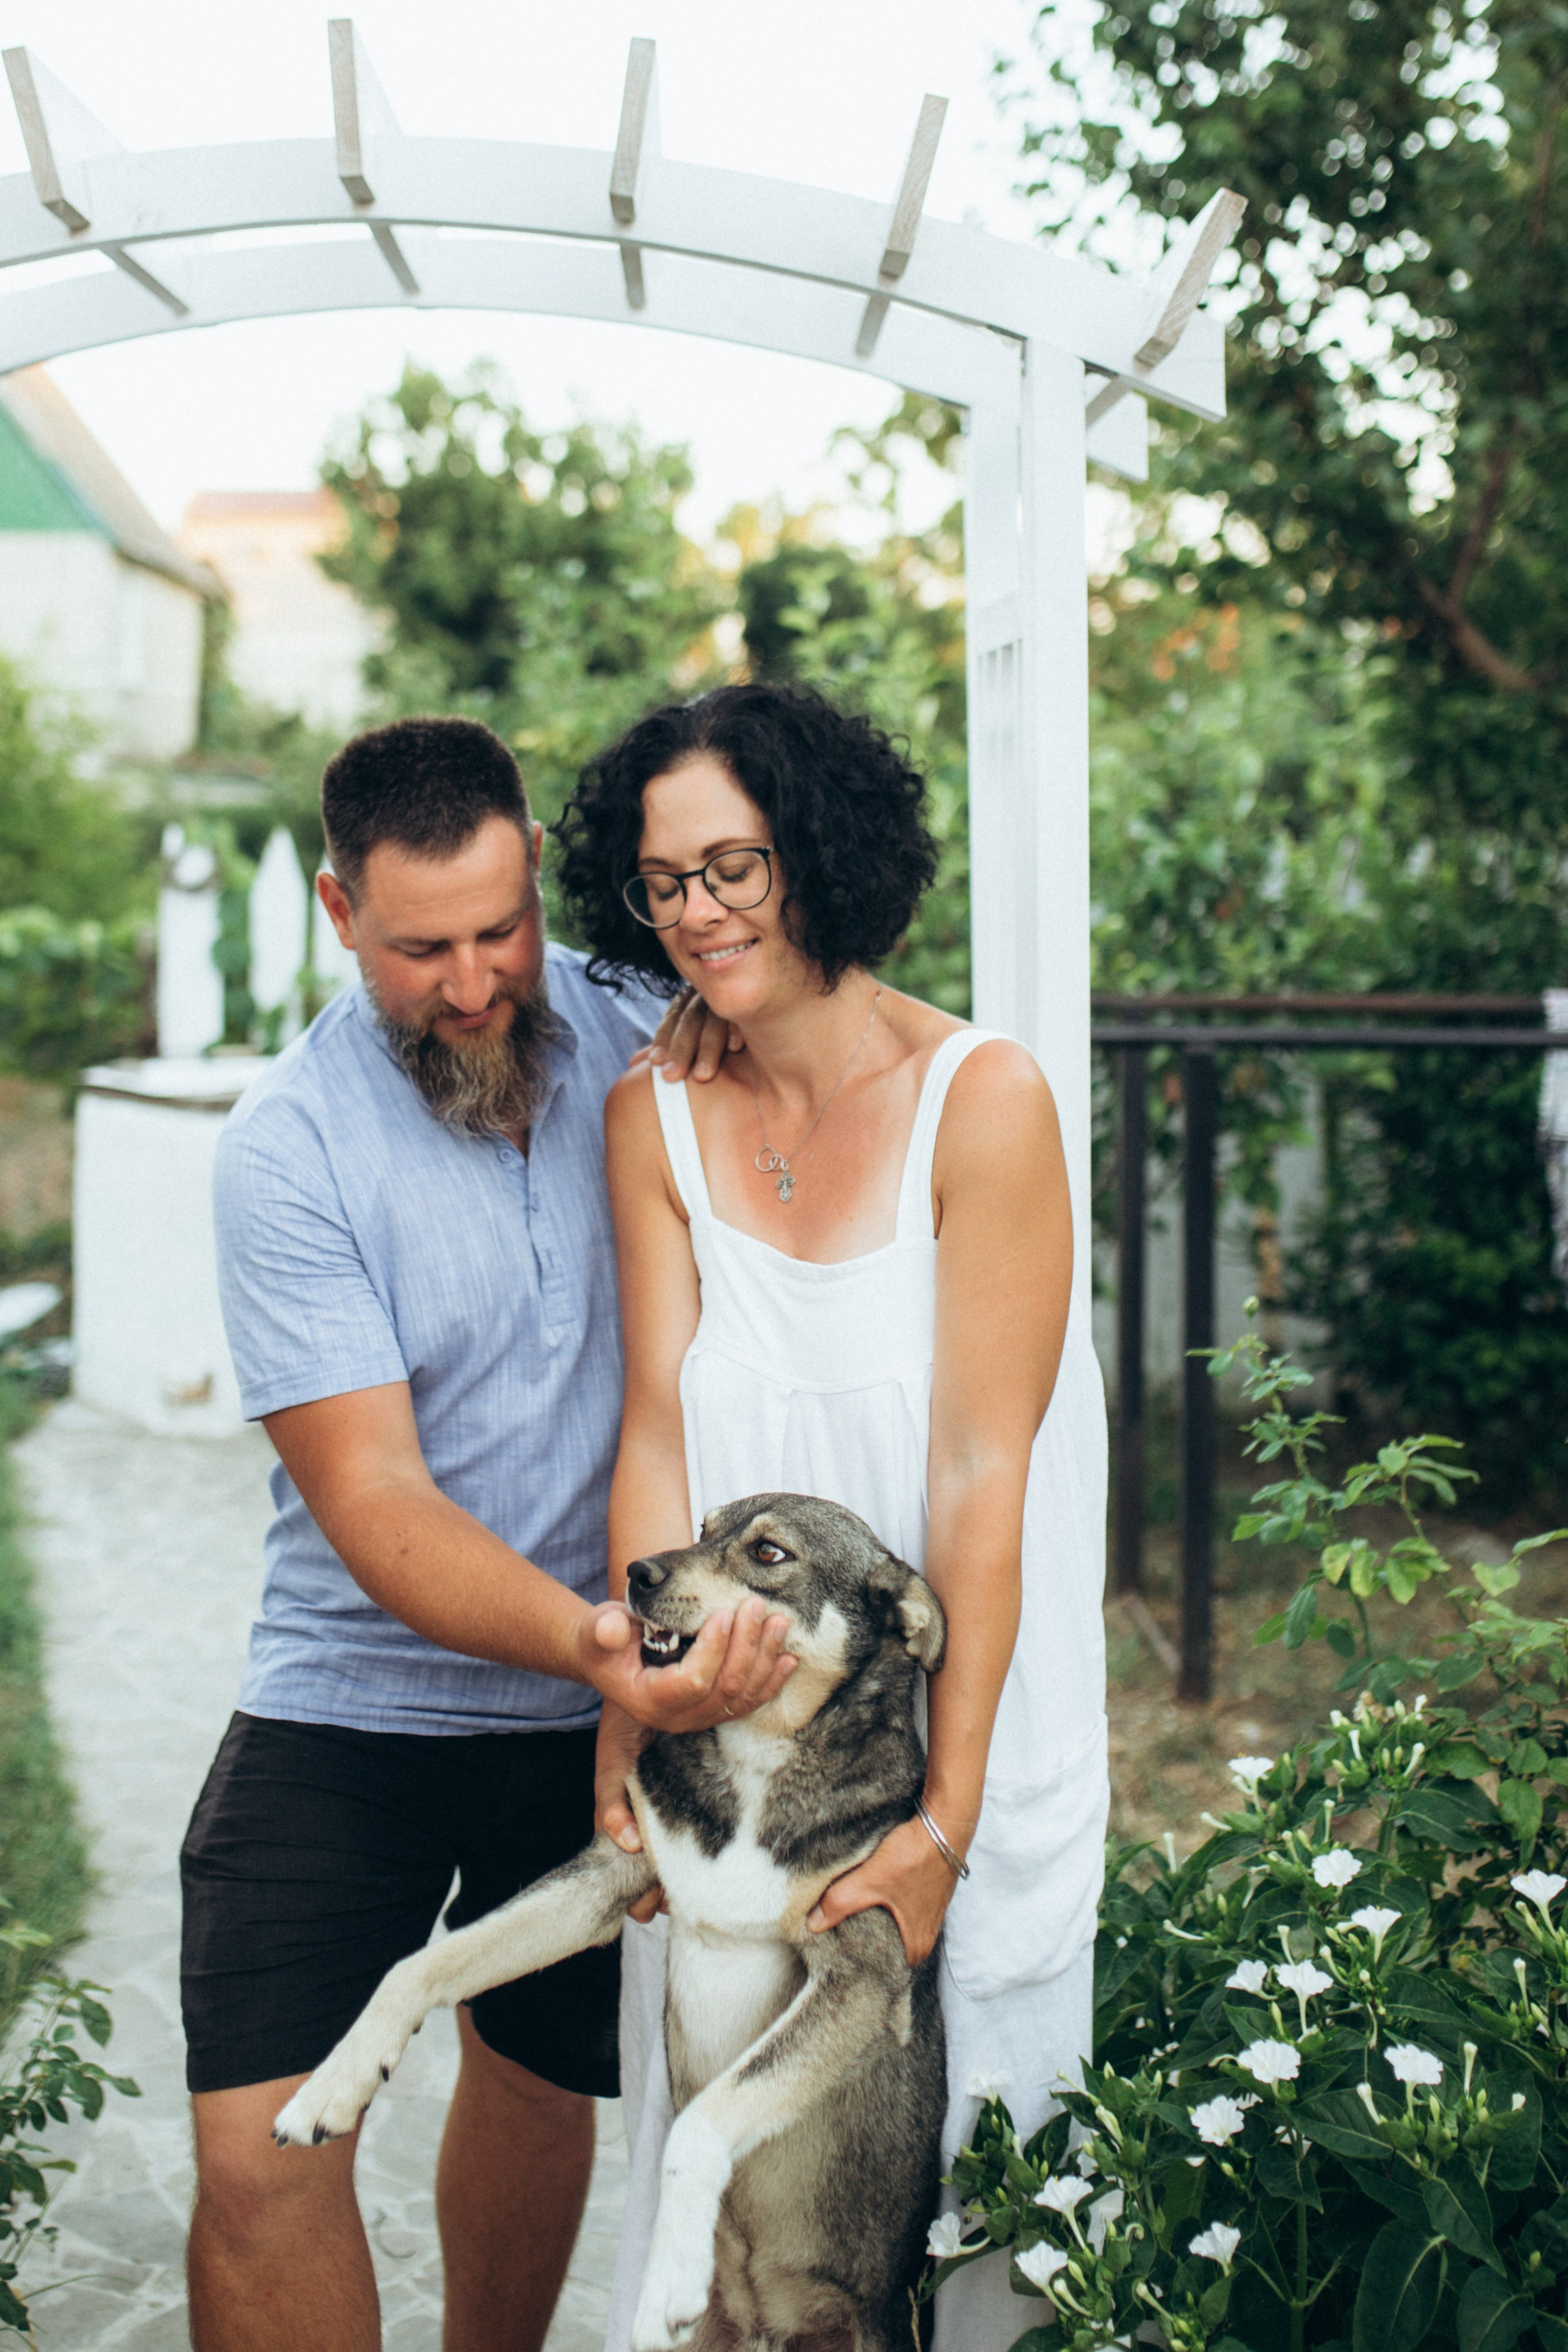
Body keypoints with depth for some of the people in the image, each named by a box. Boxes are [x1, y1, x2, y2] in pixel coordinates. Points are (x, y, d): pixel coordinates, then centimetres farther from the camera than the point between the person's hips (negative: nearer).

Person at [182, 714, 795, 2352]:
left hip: (593, 1714, 4)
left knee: (540, 2080, 21)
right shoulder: (286, 1153, -17)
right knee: (260, 2152, -12)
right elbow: (374, 1506, -23)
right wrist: (590, 1646, -38)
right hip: (356, 1709, -3)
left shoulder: (622, 1027, -5)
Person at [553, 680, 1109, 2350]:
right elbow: (658, 1435, -3)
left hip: (959, 1717, -3)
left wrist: (946, 1815, -17)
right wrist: (631, 1717, -13)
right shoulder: (652, 1117, 0)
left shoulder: (980, 1098, -14)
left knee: (963, 2137, 9)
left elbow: (981, 1474, -16)